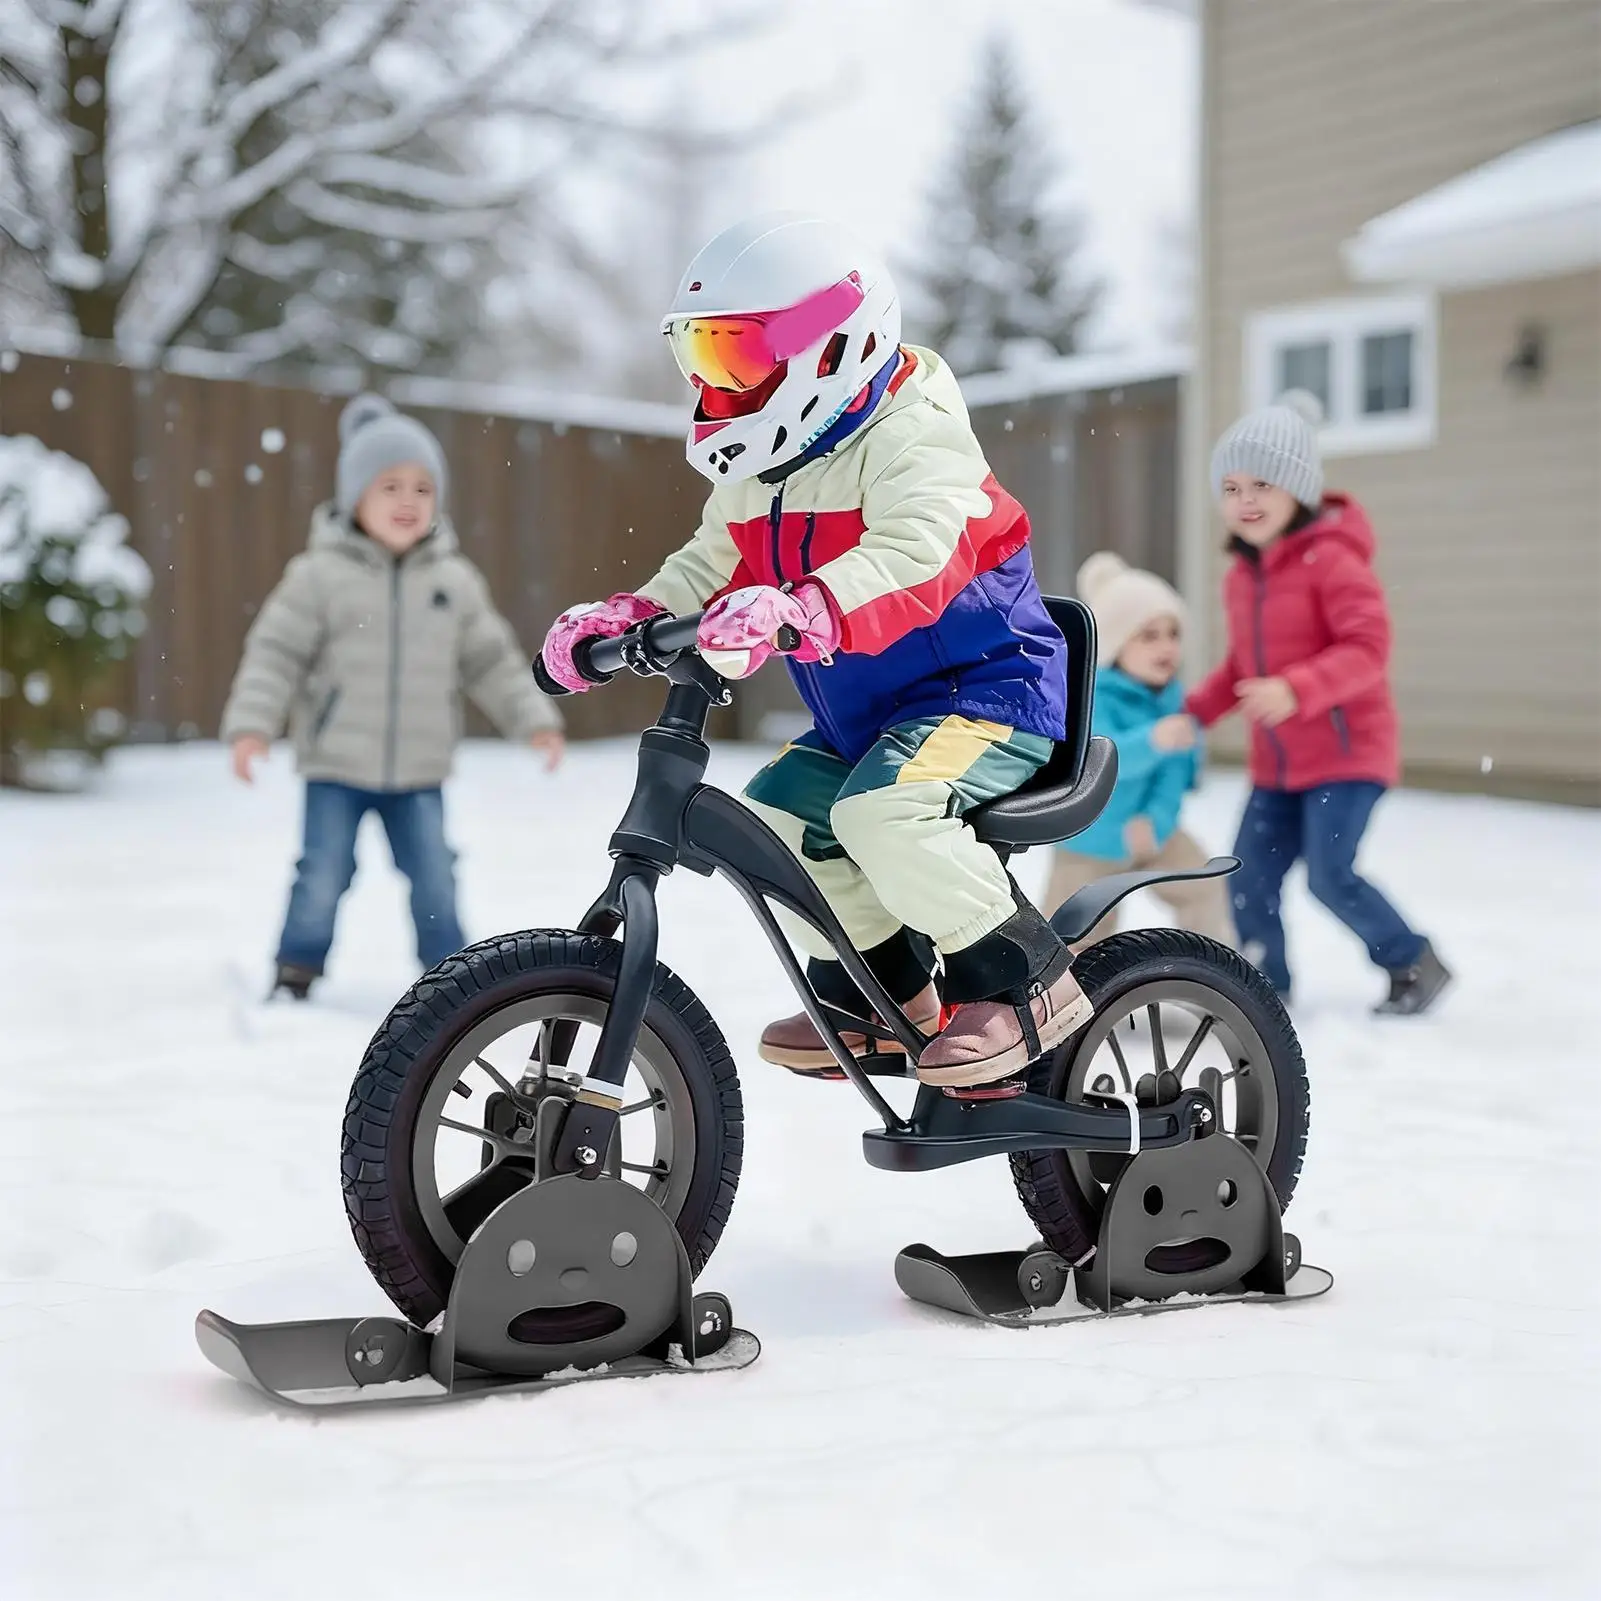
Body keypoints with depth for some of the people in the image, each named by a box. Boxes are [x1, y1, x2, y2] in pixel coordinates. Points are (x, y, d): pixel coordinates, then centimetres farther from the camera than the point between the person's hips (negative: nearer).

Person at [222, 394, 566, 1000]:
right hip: (337, 768, -2)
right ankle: (295, 975, 14)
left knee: (434, 879, 5)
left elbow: (492, 659, 9)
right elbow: (276, 651, -8)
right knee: (325, 876, -2)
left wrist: (535, 719, 2)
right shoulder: (320, 574, -7)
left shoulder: (455, 581, 3)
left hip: (419, 772, 3)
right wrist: (251, 724, -18)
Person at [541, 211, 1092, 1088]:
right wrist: (624, 618, -5)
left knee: (882, 811, -30)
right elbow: (710, 566, 15)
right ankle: (881, 983, 19)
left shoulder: (914, 436, -19)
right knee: (770, 815, 1)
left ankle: (1029, 981, -14)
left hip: (987, 691, -9)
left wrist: (790, 613, -53)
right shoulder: (756, 473, 10)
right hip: (862, 718, 9)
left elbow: (910, 562, -37)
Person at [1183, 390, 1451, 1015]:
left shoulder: (1331, 559, -15)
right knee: (1251, 880, 4)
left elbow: (1367, 648, -23)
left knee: (1330, 875, -14)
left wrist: (1295, 691, -36)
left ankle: (1415, 964, 8)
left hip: (1348, 751, -7)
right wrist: (1196, 710, 6)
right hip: (1276, 762, 8)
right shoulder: (1240, 576, 9)